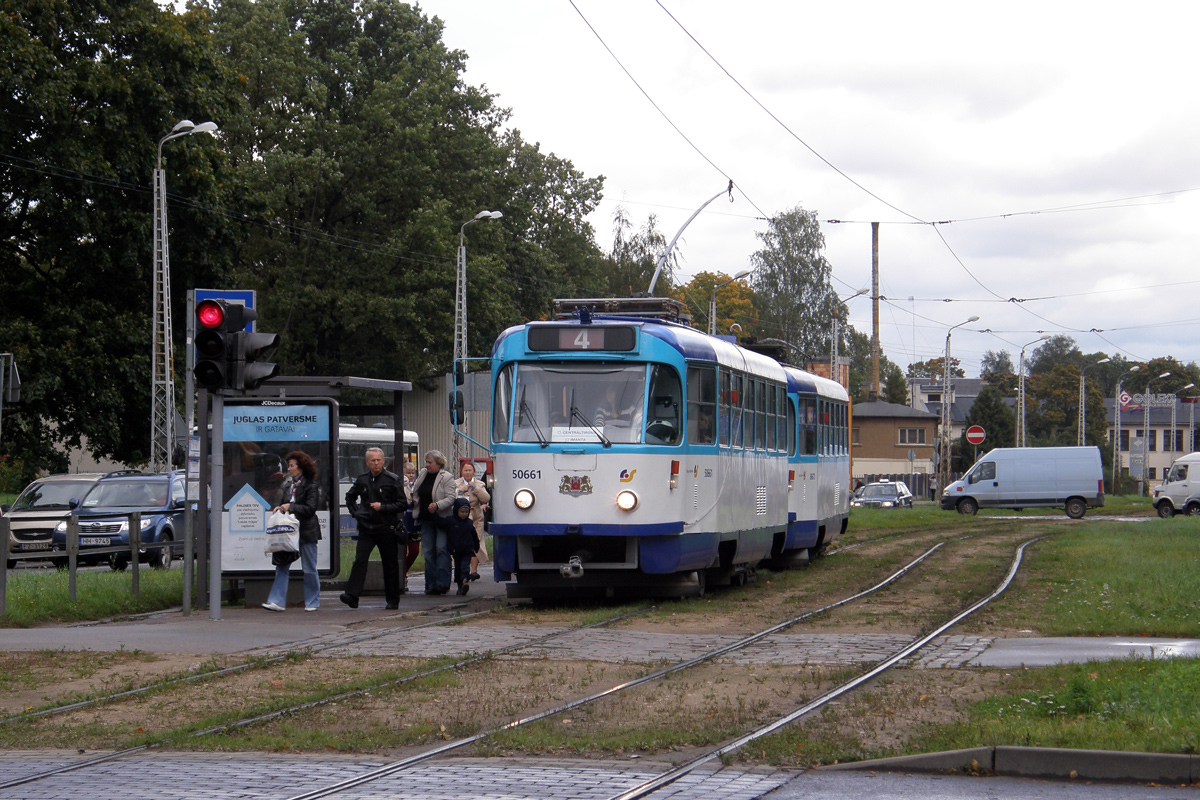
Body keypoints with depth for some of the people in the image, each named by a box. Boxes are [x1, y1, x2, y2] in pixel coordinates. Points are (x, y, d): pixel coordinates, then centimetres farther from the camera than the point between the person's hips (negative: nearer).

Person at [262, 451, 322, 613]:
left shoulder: (311, 486, -7)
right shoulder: (289, 487, 15)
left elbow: (310, 508, -14)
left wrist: (290, 507, -19)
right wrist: (279, 508, 2)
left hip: (306, 532, -7)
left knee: (309, 569, 2)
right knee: (282, 566, -2)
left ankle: (313, 602, 13)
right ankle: (277, 601, -4)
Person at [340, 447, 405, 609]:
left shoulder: (393, 480, -3)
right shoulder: (362, 480, 9)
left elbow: (402, 503, -4)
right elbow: (350, 497, 26)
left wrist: (382, 507, -14)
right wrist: (355, 512, 11)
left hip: (386, 529, -2)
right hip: (366, 528, 2)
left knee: (390, 564, 5)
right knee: (360, 560, -11)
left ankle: (393, 600, 14)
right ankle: (352, 595, -18)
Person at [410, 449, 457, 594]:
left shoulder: (446, 478, -8)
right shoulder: (422, 474, 11)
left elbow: (450, 498, -13)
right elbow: (416, 492, 27)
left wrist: (437, 505, -27)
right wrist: (414, 500, 7)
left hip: (442, 518, -6)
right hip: (426, 519, 6)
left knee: (441, 548, -13)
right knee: (428, 551, 4)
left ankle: (442, 583, -13)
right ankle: (431, 585, 7)